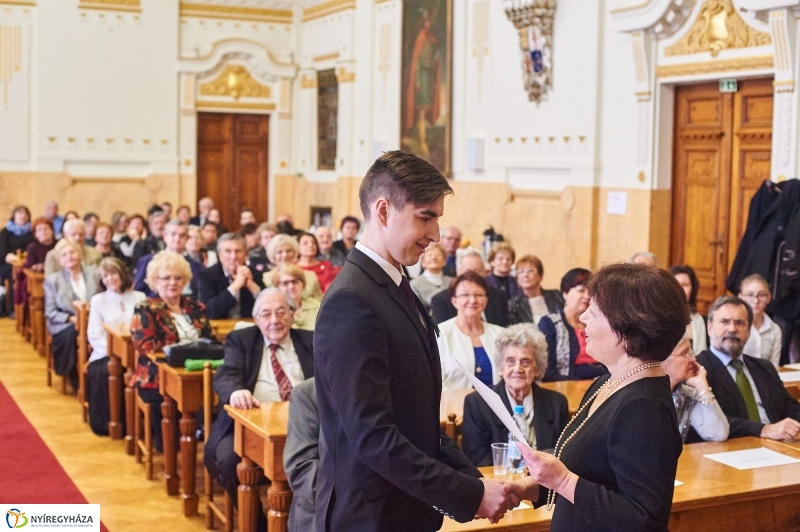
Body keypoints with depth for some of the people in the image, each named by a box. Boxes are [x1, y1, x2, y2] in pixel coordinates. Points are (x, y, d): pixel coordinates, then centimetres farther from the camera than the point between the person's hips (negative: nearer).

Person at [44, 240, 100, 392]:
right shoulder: (52, 280, 6)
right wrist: (71, 318, -16)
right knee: (71, 333, -35)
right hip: (65, 325, -1)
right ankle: (77, 382, -20)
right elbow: (50, 312, 0)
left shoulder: (93, 273, 11)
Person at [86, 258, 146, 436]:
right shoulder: (98, 300, 11)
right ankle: (107, 422, -17)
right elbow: (94, 335, 2)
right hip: (106, 354, 0)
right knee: (103, 372, -34)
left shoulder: (139, 298, 12)